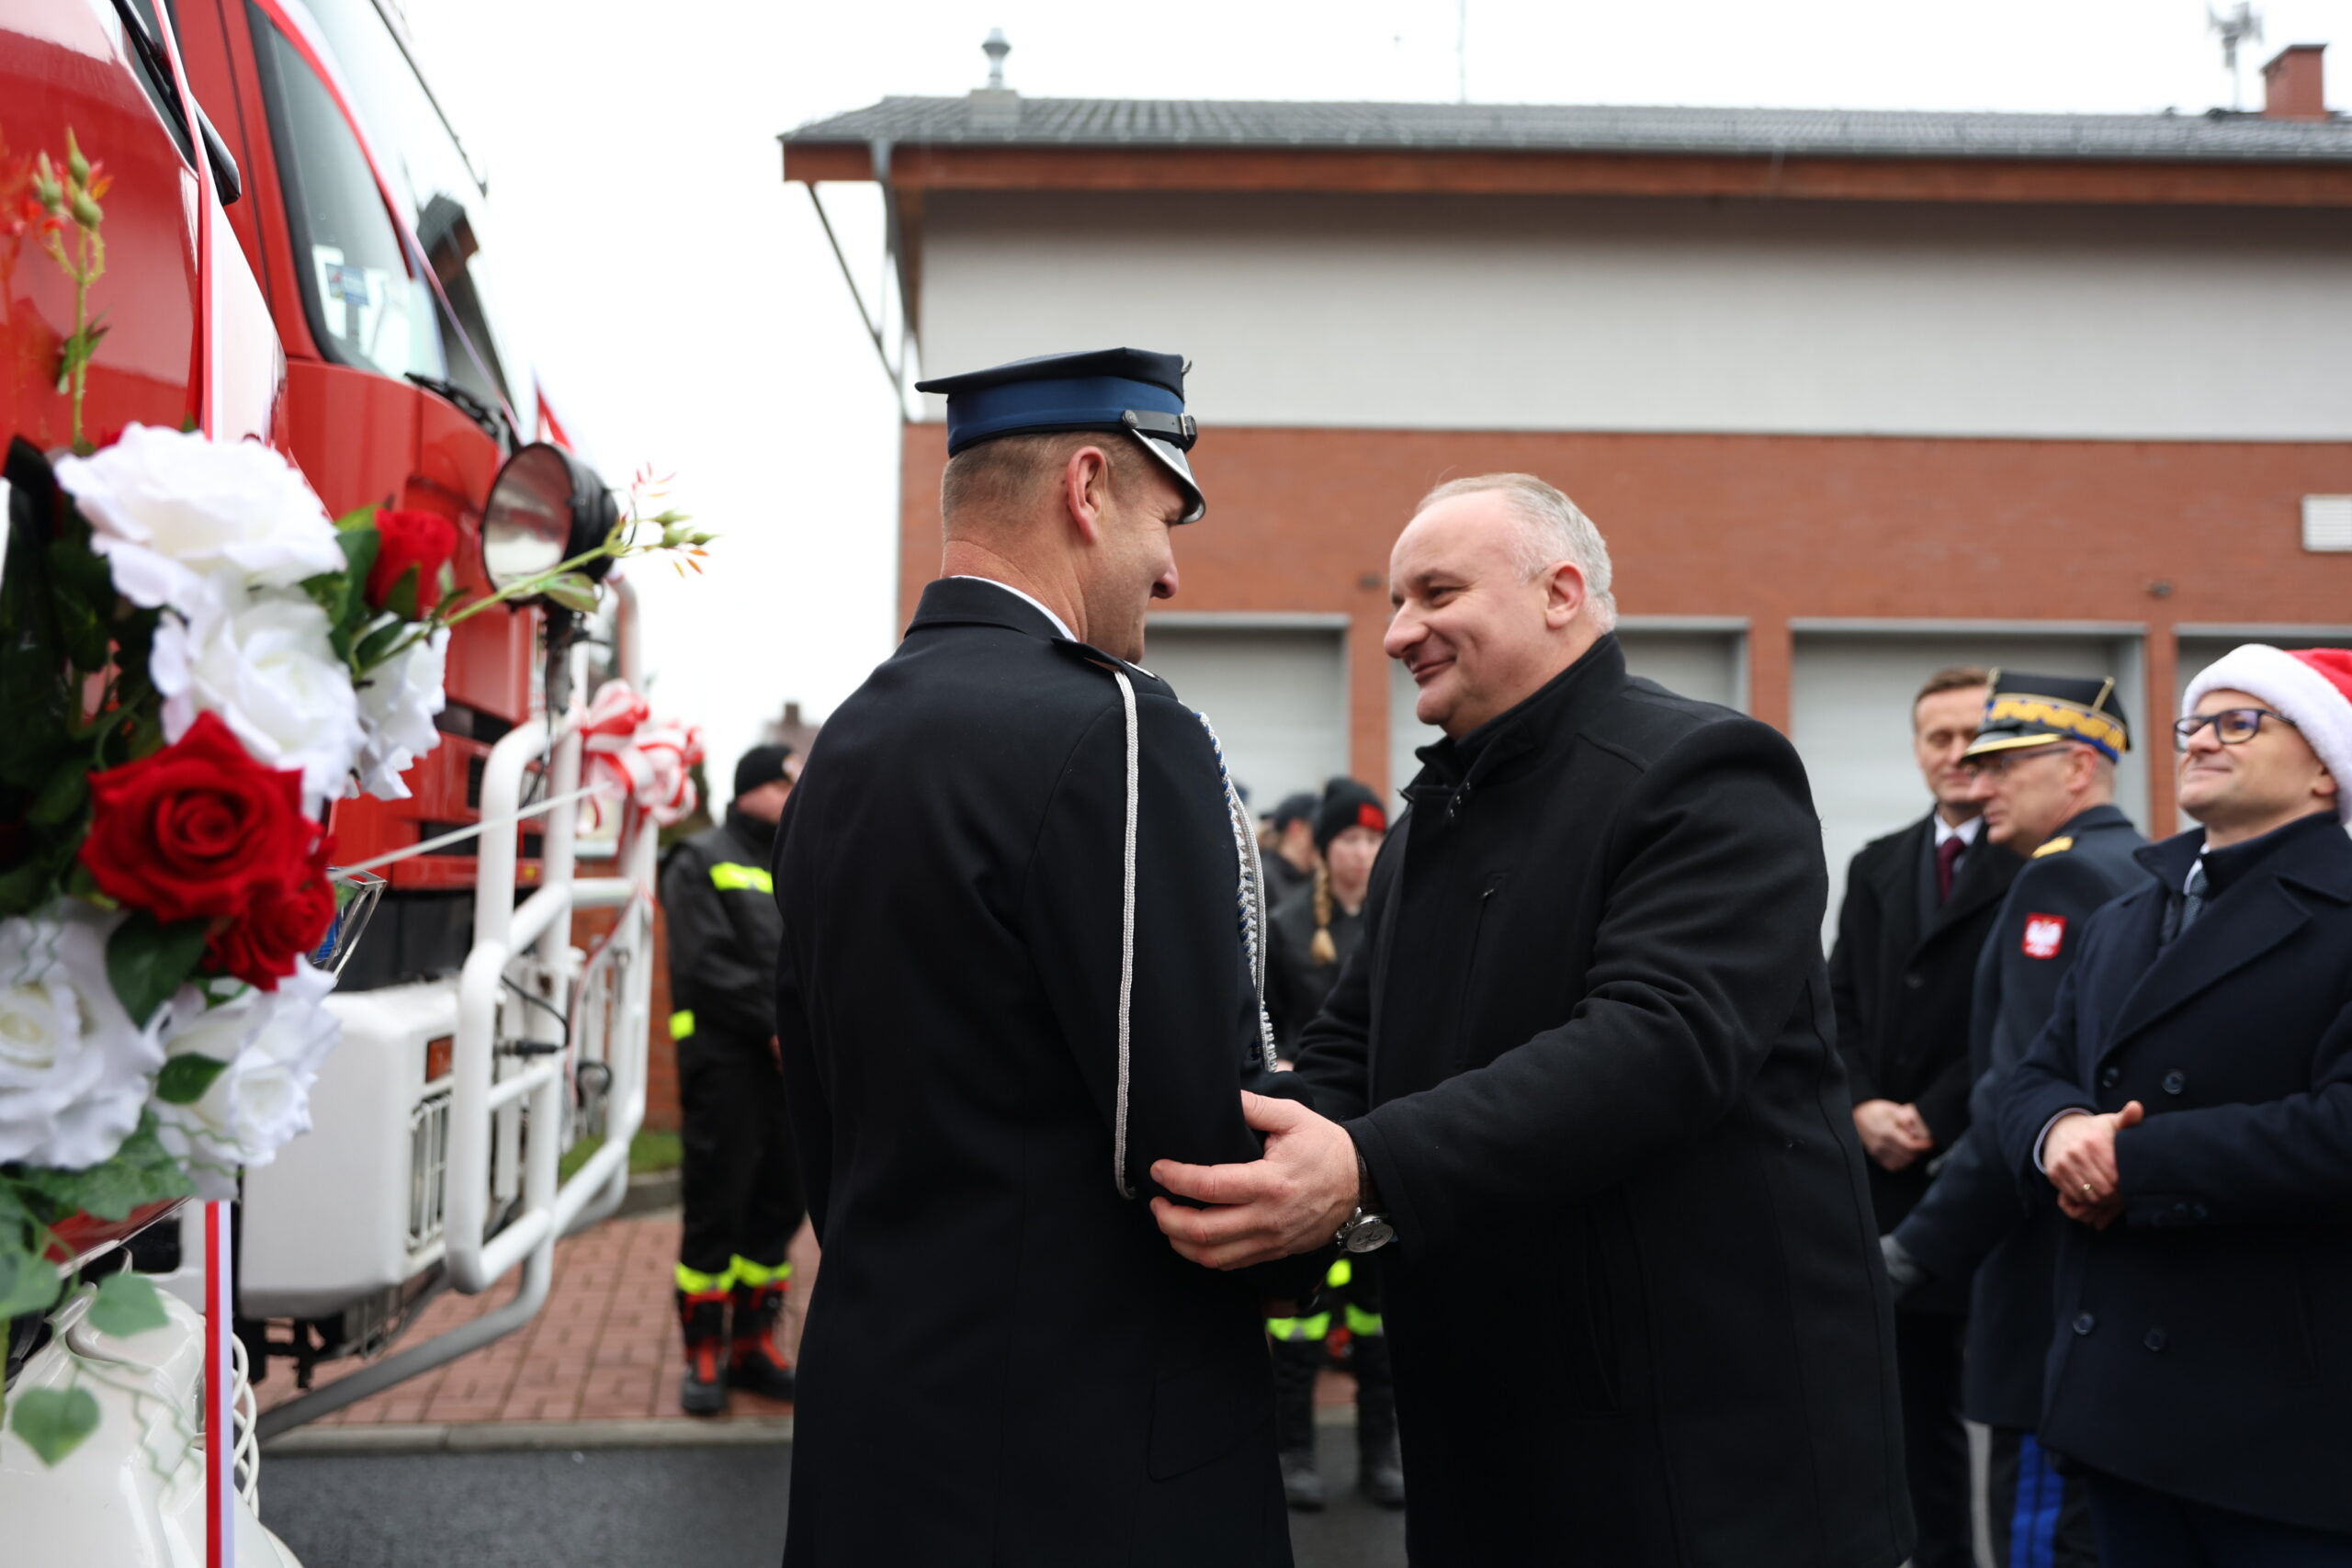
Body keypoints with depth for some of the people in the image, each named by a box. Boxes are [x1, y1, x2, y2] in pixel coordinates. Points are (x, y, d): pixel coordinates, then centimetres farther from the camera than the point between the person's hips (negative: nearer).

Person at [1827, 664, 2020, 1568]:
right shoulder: (1877, 866, 14)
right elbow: (1840, 1005, 11)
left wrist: (1933, 1120, -14)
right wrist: (1863, 1108, -5)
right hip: (1888, 1173, 6)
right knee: (1917, 1398, 13)